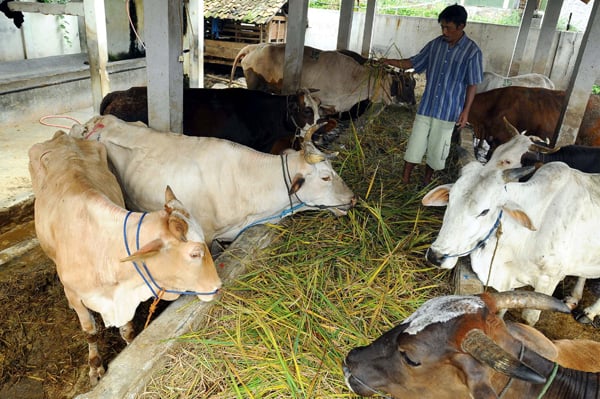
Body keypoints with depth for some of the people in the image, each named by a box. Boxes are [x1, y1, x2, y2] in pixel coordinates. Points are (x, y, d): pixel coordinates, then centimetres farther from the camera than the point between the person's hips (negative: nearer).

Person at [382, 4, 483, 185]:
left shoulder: (472, 51, -9)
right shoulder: (435, 44, 1)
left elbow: (472, 85, -6)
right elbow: (414, 62, 10)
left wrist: (466, 111, -10)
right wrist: (390, 62, -4)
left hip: (448, 110, -3)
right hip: (426, 106, 3)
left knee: (437, 148, 9)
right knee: (415, 143, 6)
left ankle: (426, 180, 28)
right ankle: (404, 180, 17)